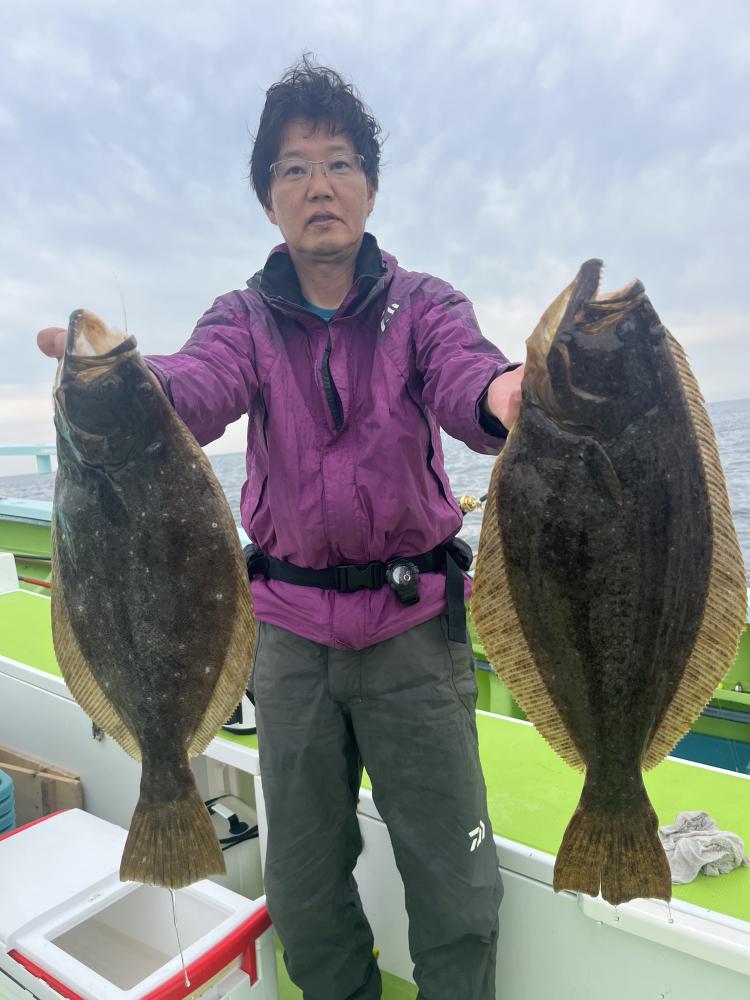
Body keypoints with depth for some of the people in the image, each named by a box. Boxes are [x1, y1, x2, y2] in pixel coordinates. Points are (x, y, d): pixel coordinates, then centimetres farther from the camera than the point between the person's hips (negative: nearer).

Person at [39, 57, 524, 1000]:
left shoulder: (422, 304, 1)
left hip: (415, 621, -1)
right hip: (290, 628, 2)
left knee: (456, 888, 8)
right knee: (302, 889, 17)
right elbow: (198, 388, -18)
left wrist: (504, 396, -44)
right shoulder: (245, 318, 4)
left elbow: (464, 377, -20)